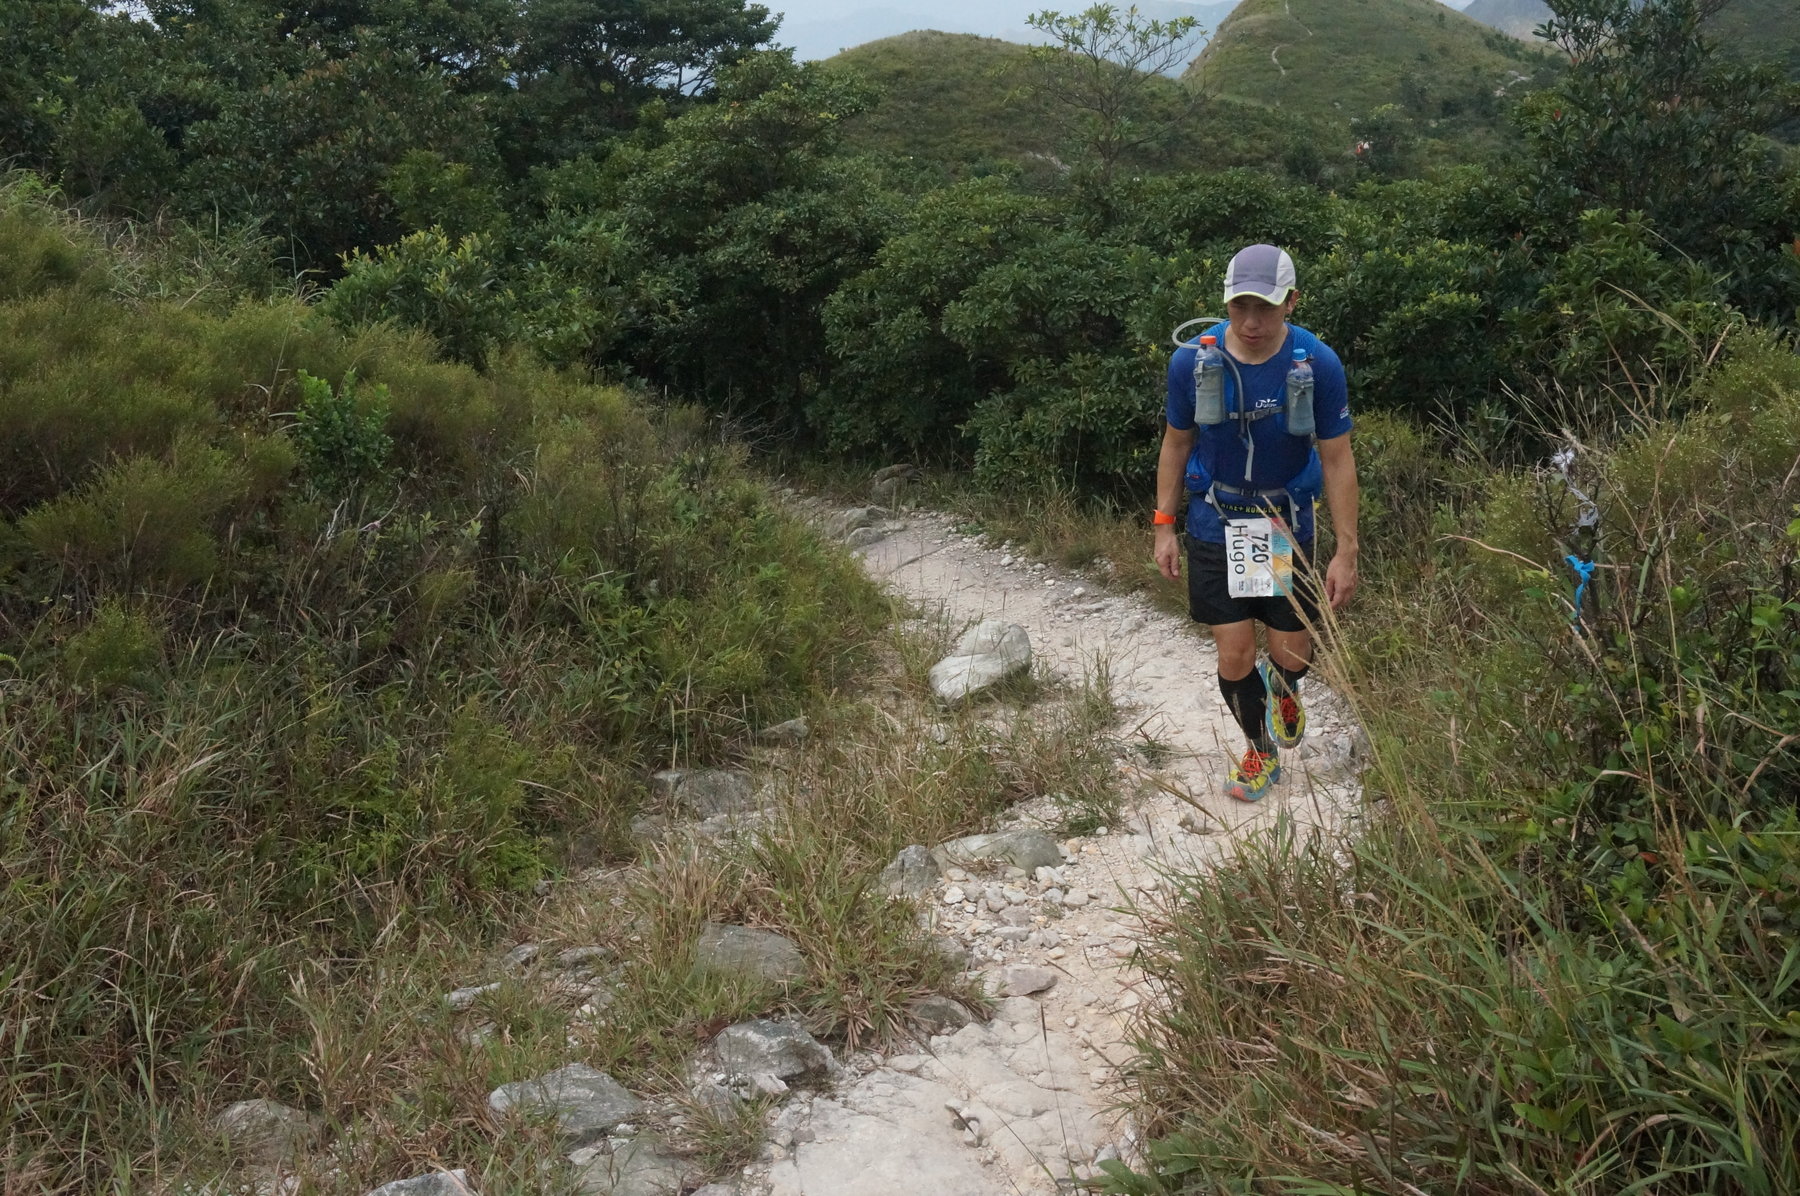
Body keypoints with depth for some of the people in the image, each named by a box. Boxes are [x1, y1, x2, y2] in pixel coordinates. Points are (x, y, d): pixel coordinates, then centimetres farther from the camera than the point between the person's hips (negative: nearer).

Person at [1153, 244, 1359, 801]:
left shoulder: (1319, 364, -17)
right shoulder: (1191, 360, -15)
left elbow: (1336, 460, -10)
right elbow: (1177, 442, 1)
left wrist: (1346, 552, -10)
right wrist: (1164, 526, 1)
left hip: (1287, 523, 0)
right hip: (1216, 522, 0)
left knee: (1291, 655, 5)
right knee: (1234, 656, -1)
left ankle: (1282, 689, 45)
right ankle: (1262, 751, 27)